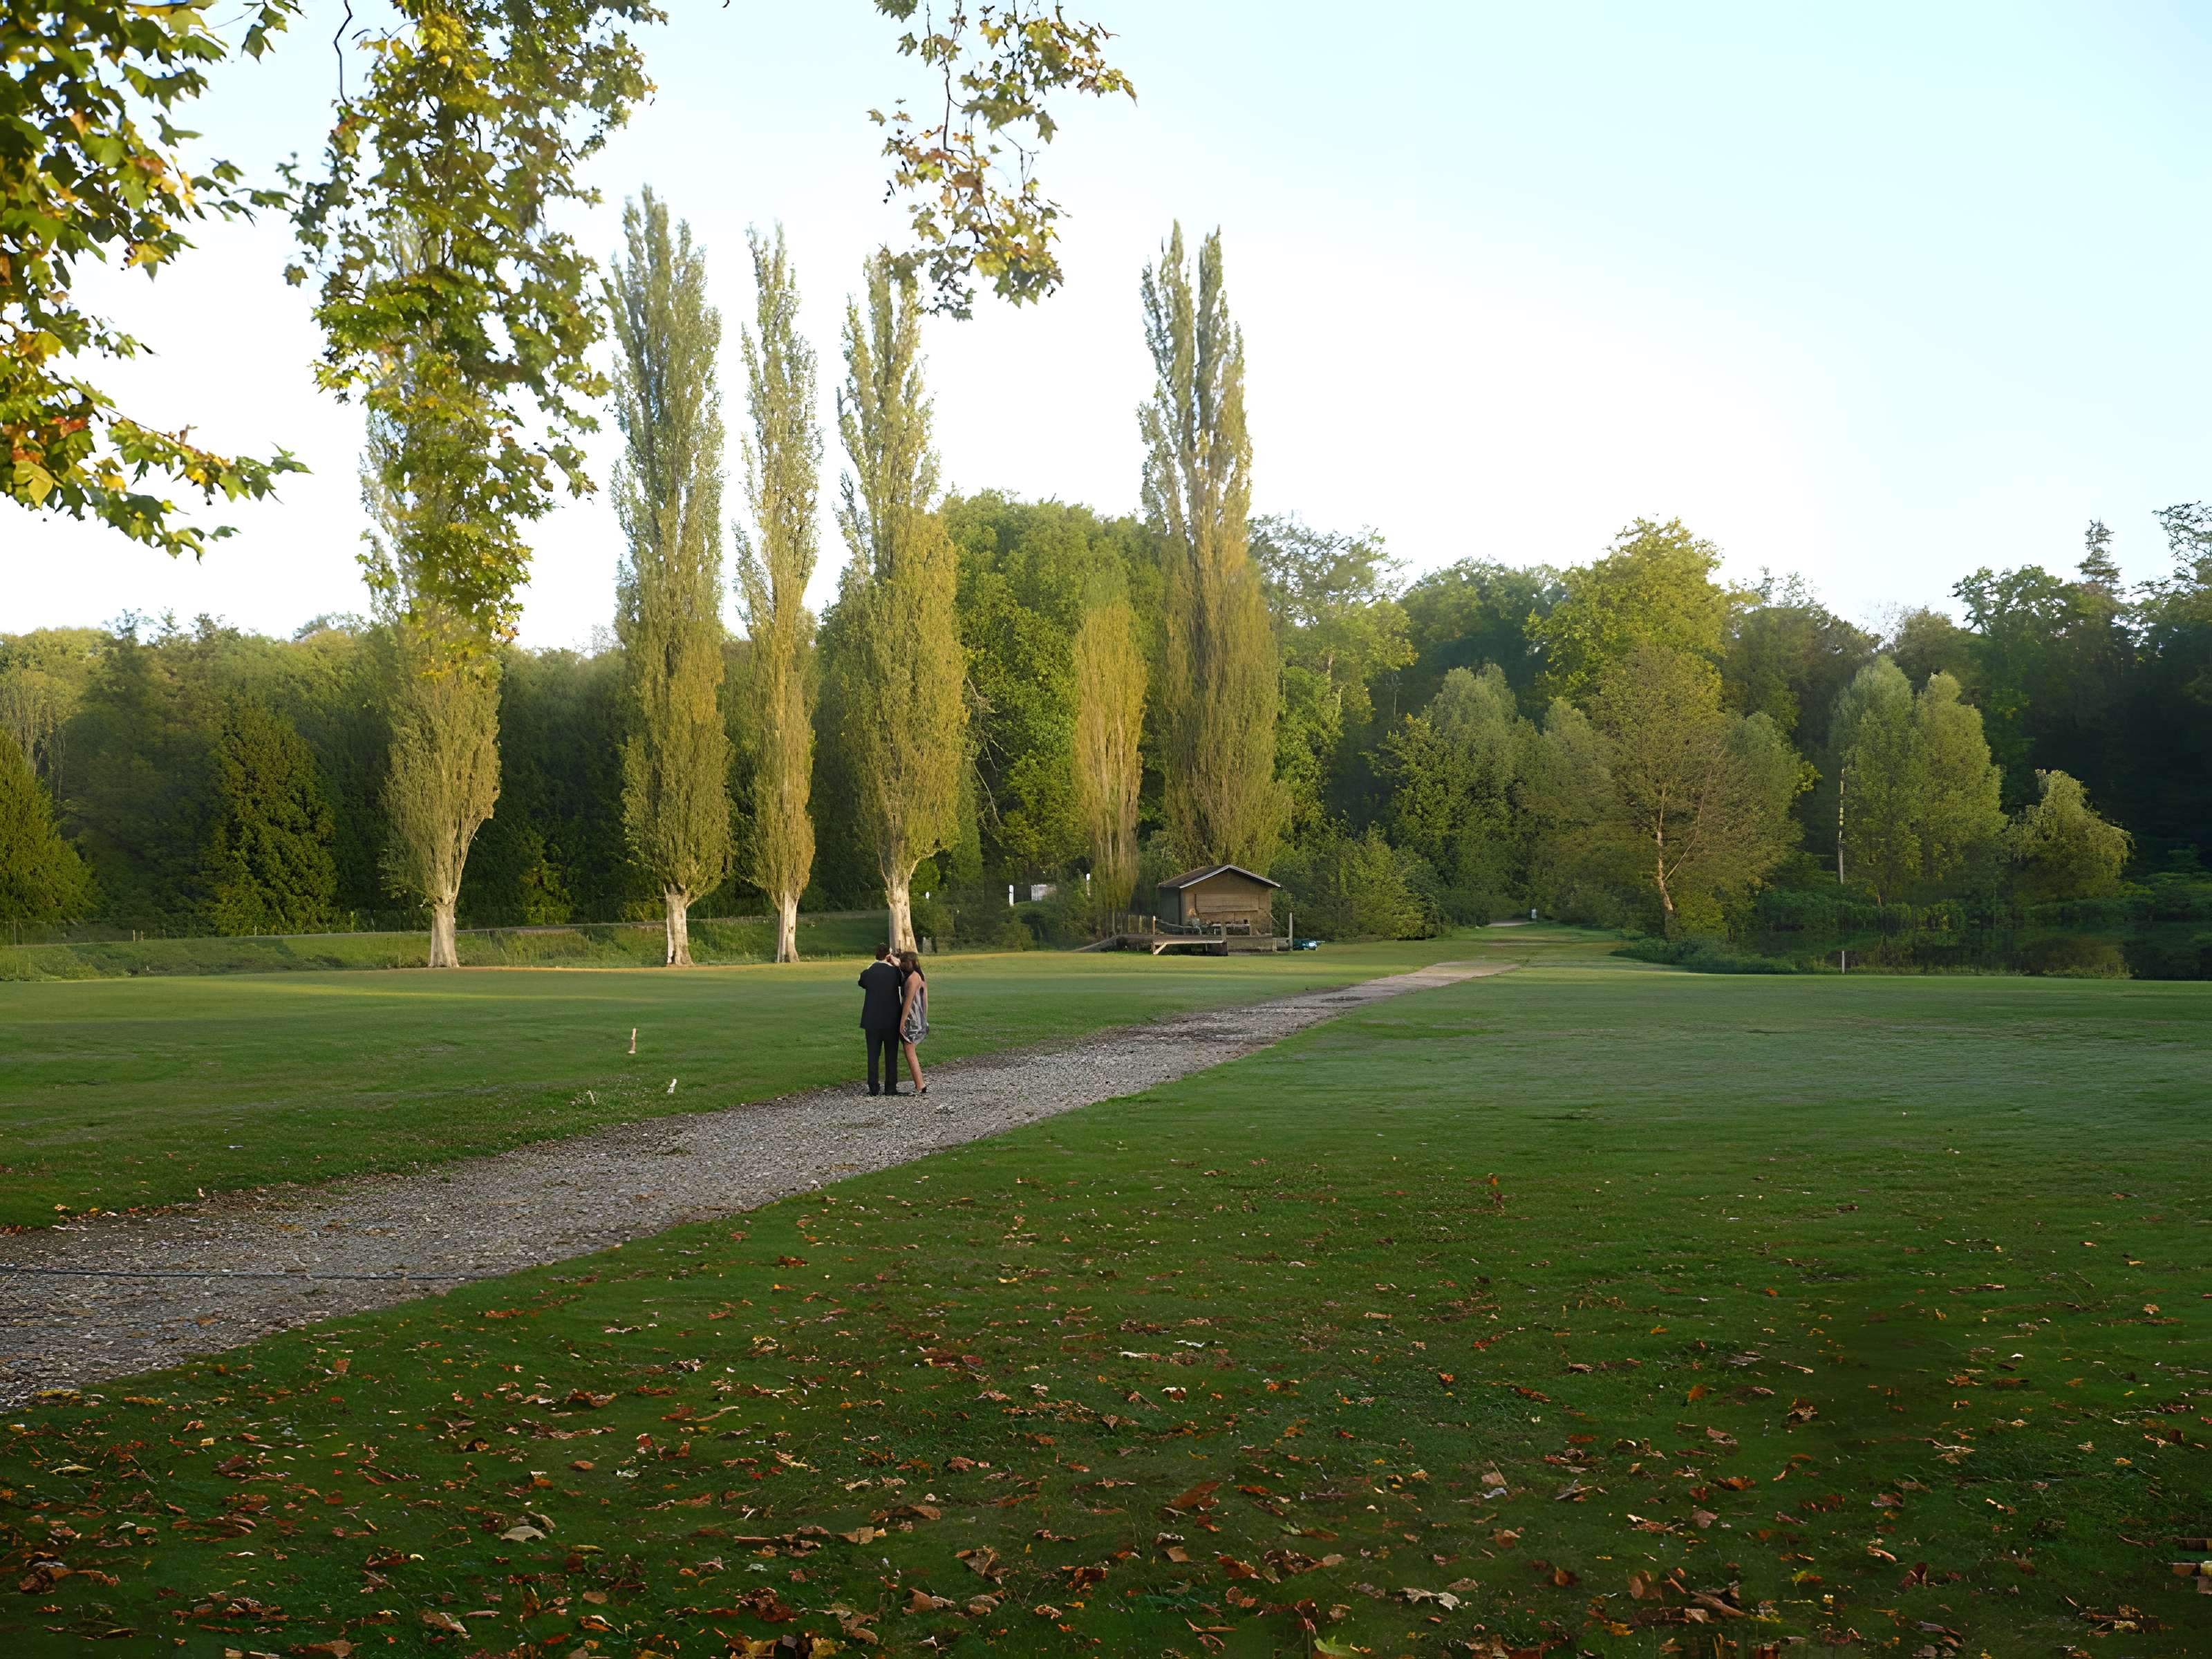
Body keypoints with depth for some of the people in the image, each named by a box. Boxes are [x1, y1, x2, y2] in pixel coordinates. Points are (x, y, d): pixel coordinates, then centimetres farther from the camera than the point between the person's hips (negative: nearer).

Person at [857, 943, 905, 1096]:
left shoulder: (867, 973, -4)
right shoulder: (895, 971, -9)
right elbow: (904, 984, 11)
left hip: (872, 1020, 1)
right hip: (891, 1020, -1)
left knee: (873, 1055, 6)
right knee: (891, 1055, 6)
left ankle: (873, 1088, 3)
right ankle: (890, 1087, 5)